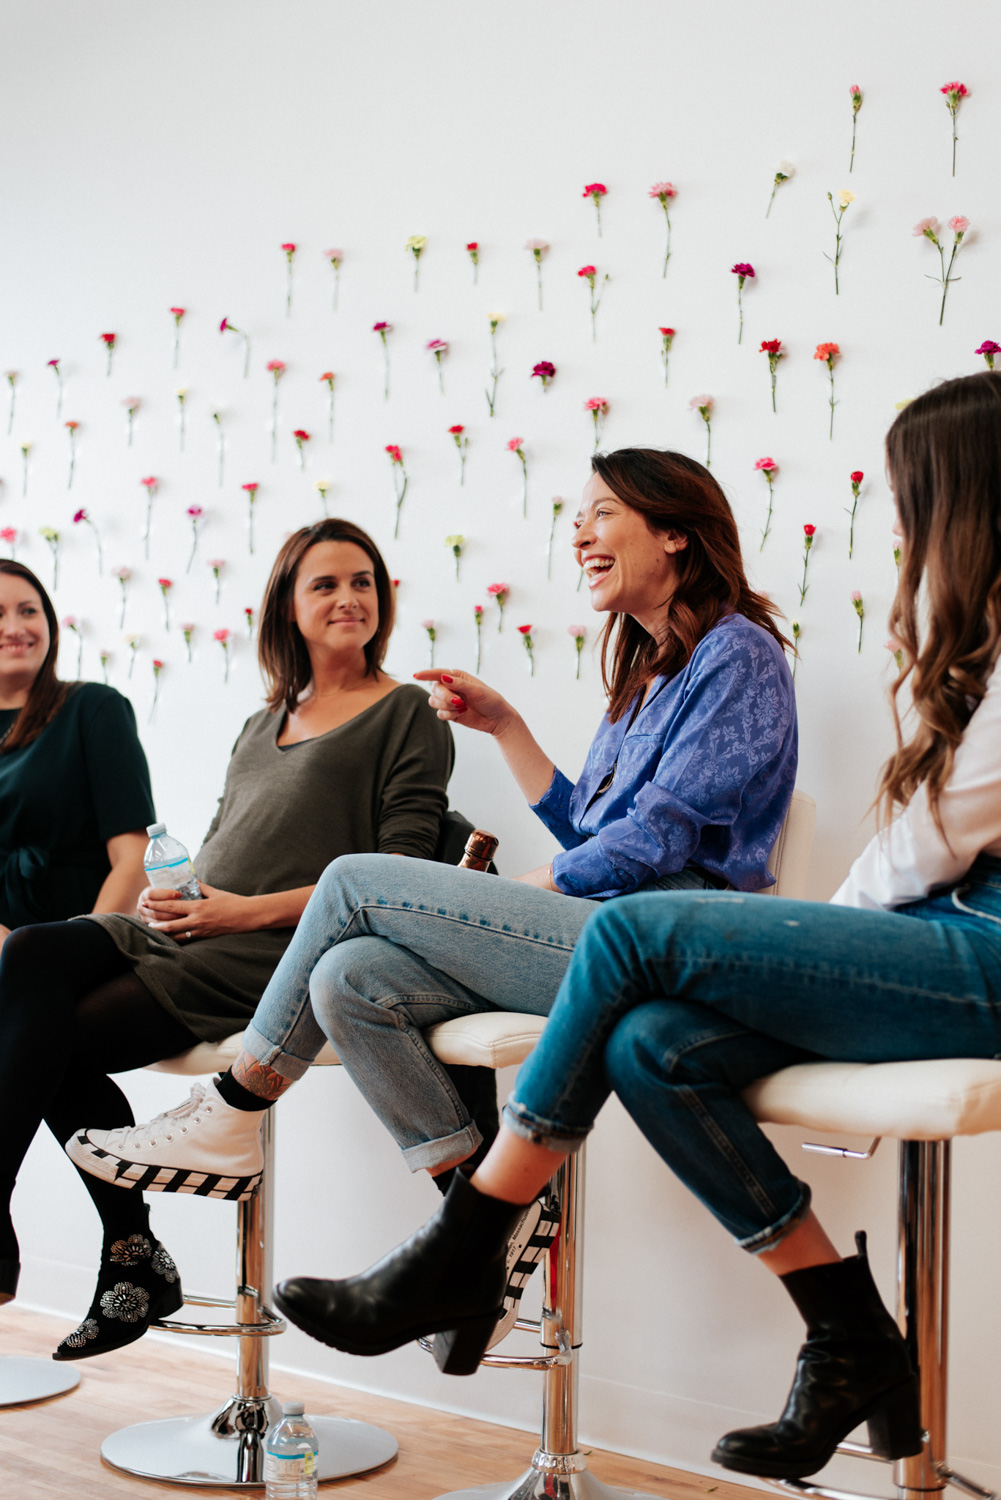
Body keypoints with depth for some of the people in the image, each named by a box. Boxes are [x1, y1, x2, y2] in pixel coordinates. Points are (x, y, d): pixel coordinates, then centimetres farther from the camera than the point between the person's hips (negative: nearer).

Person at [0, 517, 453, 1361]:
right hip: (190, 934, 7)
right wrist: (170, 896, 0)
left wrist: (254, 911, -13)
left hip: (279, 955, -6)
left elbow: (404, 873, -5)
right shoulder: (261, 727, 27)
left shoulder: (406, 715, 6)